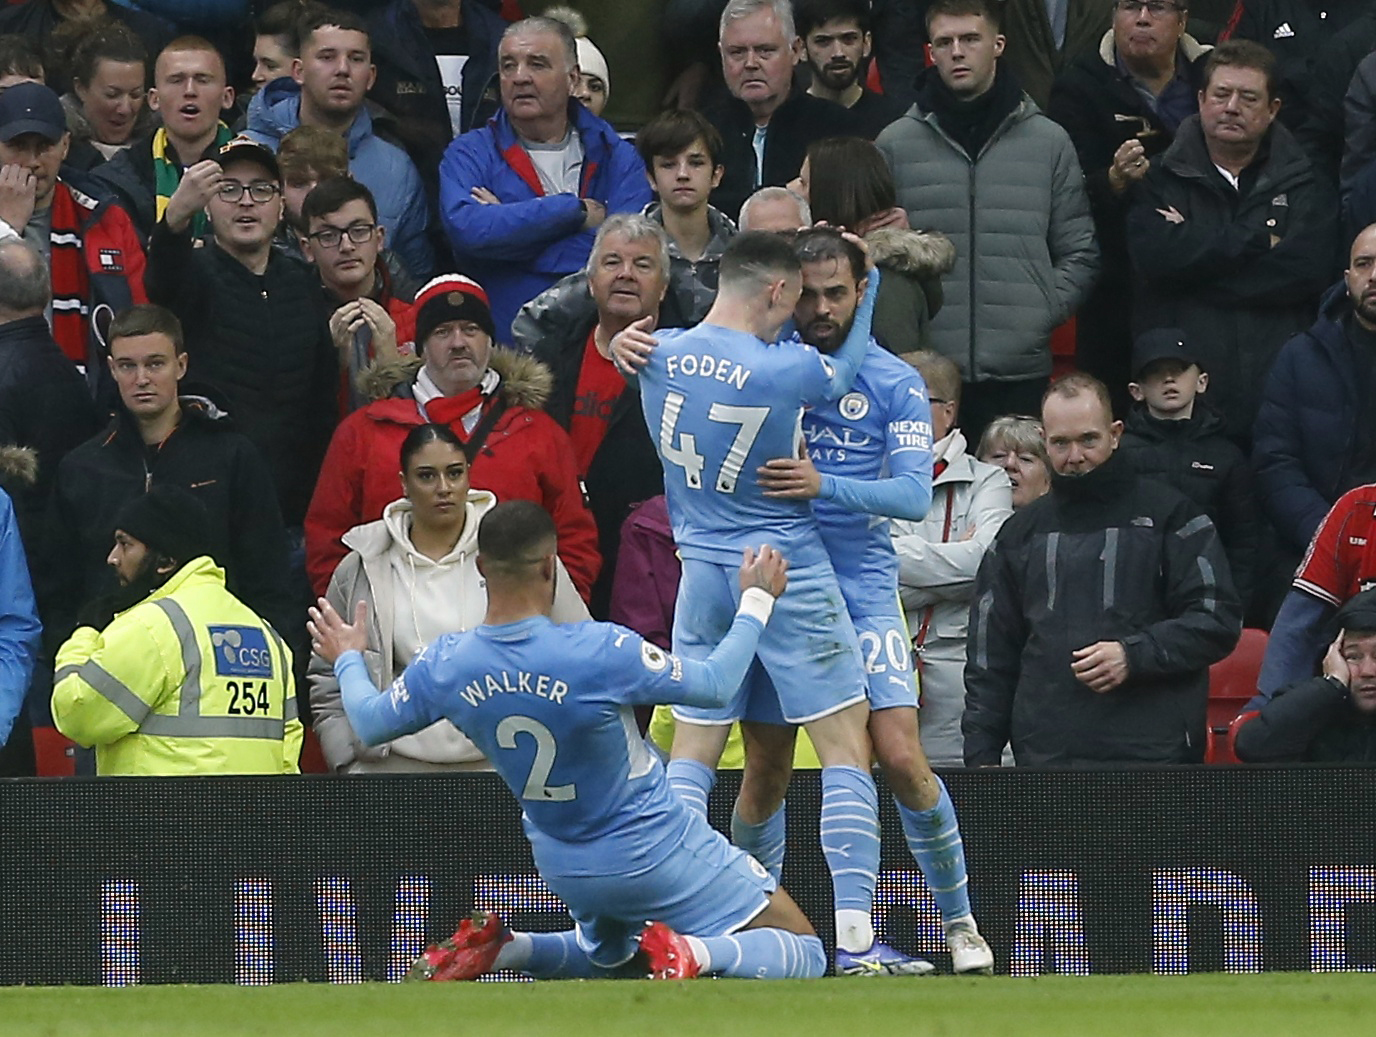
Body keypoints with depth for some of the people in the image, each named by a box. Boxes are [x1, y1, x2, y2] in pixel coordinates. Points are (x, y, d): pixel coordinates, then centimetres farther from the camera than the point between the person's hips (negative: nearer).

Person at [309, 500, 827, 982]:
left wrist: (347, 660, 28)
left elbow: (369, 721, 7)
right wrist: (756, 599, 2)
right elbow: (715, 683, -14)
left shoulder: (446, 665, -12)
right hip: (656, 854, -5)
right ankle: (691, 952, -23)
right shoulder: (600, 651, -27)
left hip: (565, 868, 5)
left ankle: (499, 947, 7)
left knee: (609, 958, 35)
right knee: (804, 955, 3)